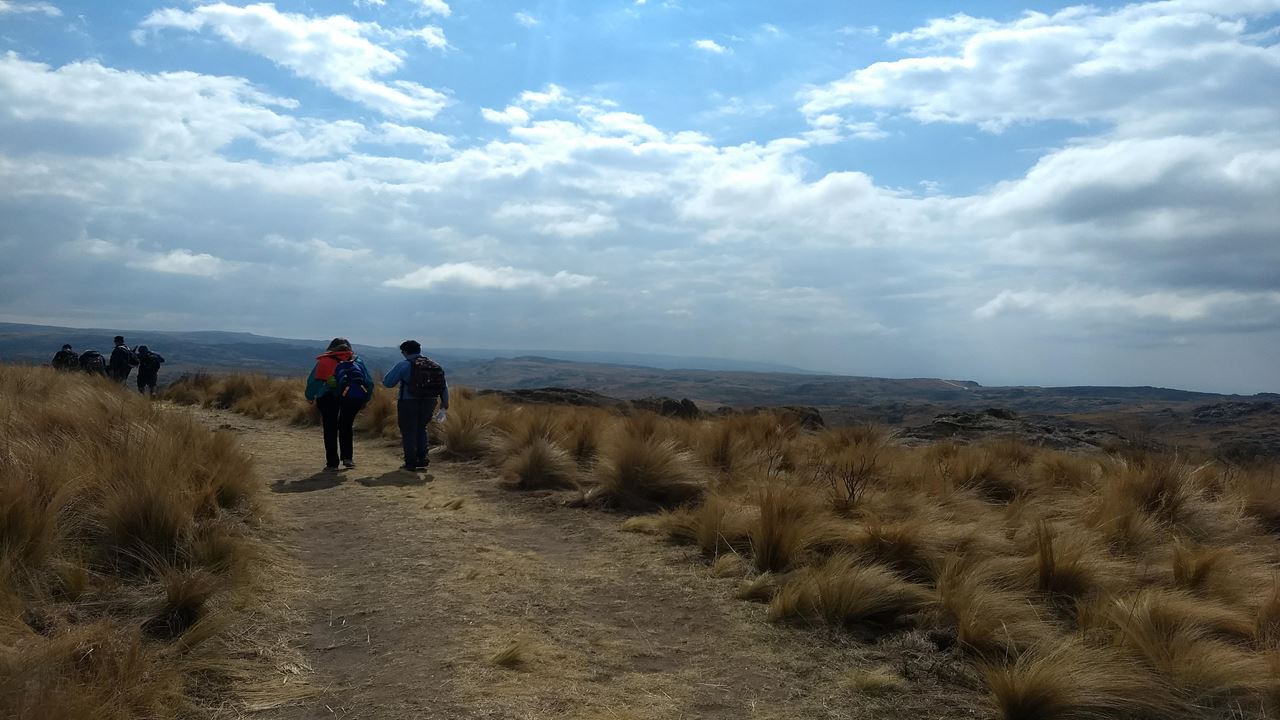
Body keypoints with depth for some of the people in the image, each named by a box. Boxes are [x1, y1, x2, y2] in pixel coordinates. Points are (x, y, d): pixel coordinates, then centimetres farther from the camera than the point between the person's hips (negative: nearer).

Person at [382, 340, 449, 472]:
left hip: (409, 403, -5)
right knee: (421, 429, 21)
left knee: (409, 432, 7)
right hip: (428, 403, 5)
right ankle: (422, 458, 17)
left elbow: (388, 383, -9)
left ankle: (411, 462, 7)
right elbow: (444, 386, 8)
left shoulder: (404, 365, -11)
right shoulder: (435, 365, 4)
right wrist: (445, 401, 20)